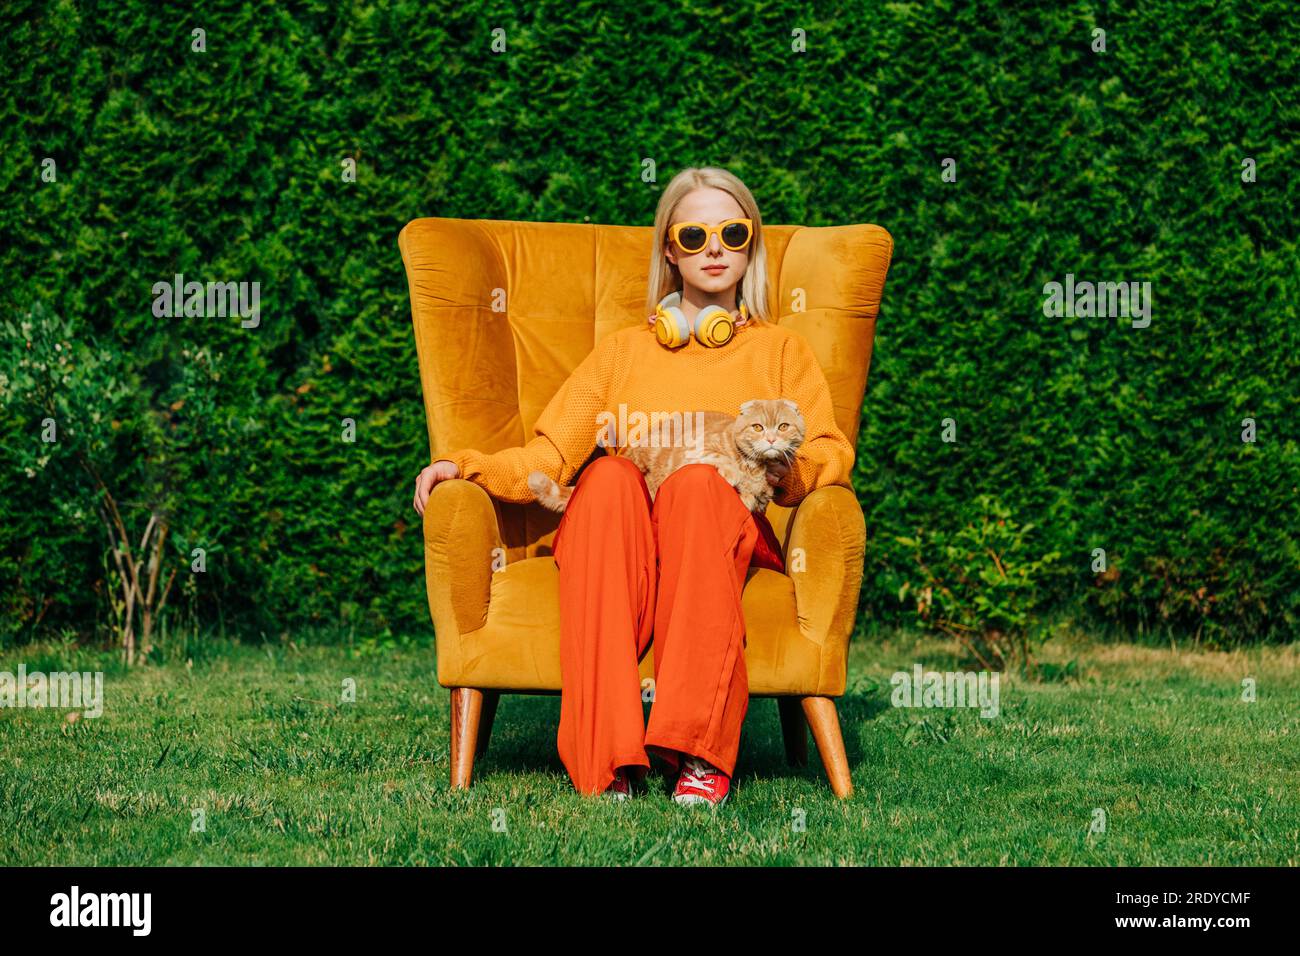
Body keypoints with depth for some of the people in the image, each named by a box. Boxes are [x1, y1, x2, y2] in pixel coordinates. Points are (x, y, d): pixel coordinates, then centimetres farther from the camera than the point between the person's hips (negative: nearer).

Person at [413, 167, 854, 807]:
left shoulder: (781, 351, 24)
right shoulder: (624, 351, 27)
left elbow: (834, 453, 10)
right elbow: (549, 458, 16)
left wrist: (791, 472, -13)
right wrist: (465, 465, -3)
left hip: (729, 532, -1)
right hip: (618, 539, 1)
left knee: (698, 478, -36)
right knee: (610, 474, -35)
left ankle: (701, 753, -44)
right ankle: (609, 762, -45)